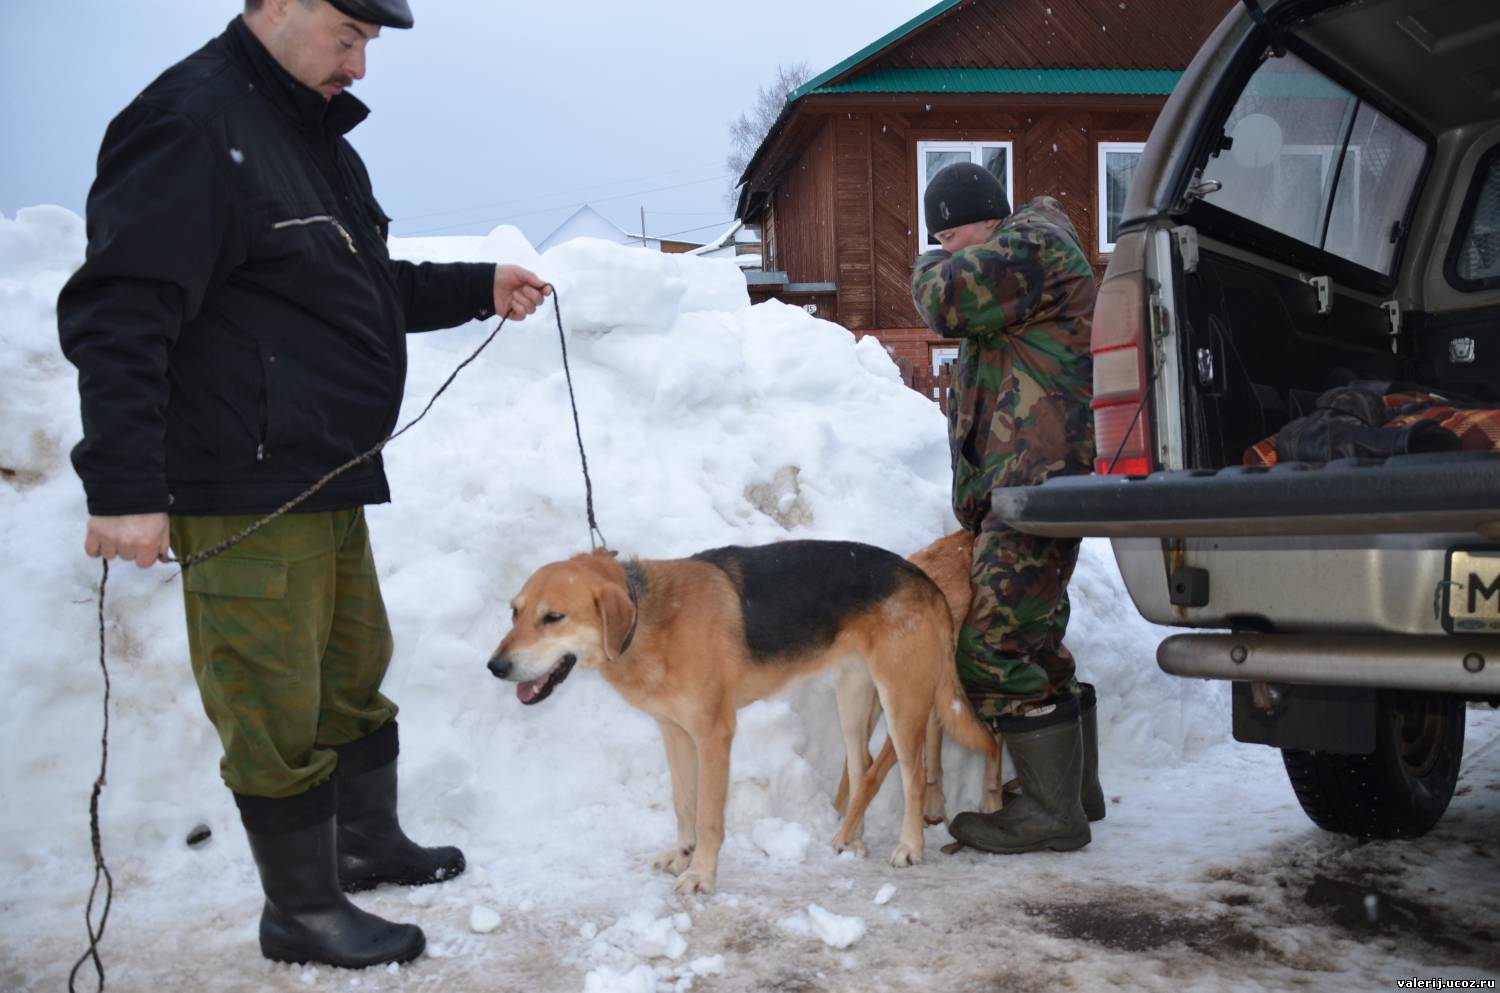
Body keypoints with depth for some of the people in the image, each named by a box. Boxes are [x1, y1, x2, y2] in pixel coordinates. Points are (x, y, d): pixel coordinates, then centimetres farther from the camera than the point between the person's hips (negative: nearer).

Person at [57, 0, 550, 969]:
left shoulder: (312, 135, 16)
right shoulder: (191, 125, -16)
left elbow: (367, 290, 26)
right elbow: (118, 317, -23)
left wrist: (478, 290, 13)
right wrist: (125, 490, -28)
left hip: (329, 480, 10)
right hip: (245, 496, -10)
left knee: (356, 672, 22)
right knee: (279, 708, 2)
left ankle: (369, 841, 40)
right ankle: (303, 912, 18)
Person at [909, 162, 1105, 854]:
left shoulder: (1032, 245, -8)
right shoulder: (1030, 253, 27)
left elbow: (946, 296, -20)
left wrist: (933, 266, 2)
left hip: (1036, 486, -11)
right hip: (1021, 487, 11)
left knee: (996, 643, -13)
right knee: (1036, 643, 16)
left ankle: (1052, 812, -7)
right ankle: (1076, 789, 26)